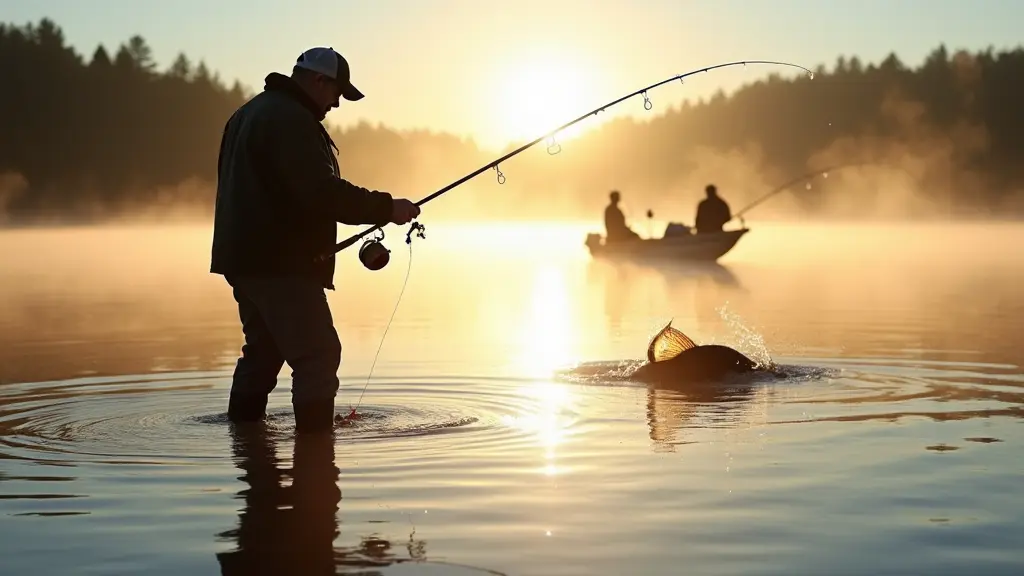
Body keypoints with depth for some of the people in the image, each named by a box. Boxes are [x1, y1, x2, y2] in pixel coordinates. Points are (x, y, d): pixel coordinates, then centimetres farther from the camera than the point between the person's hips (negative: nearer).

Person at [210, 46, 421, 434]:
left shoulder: (249, 113, 19)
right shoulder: (291, 119, -16)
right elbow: (321, 191, -25)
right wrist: (386, 208, -18)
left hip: (245, 259, 11)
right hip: (281, 264, -11)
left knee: (263, 350, 19)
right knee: (318, 355, -8)